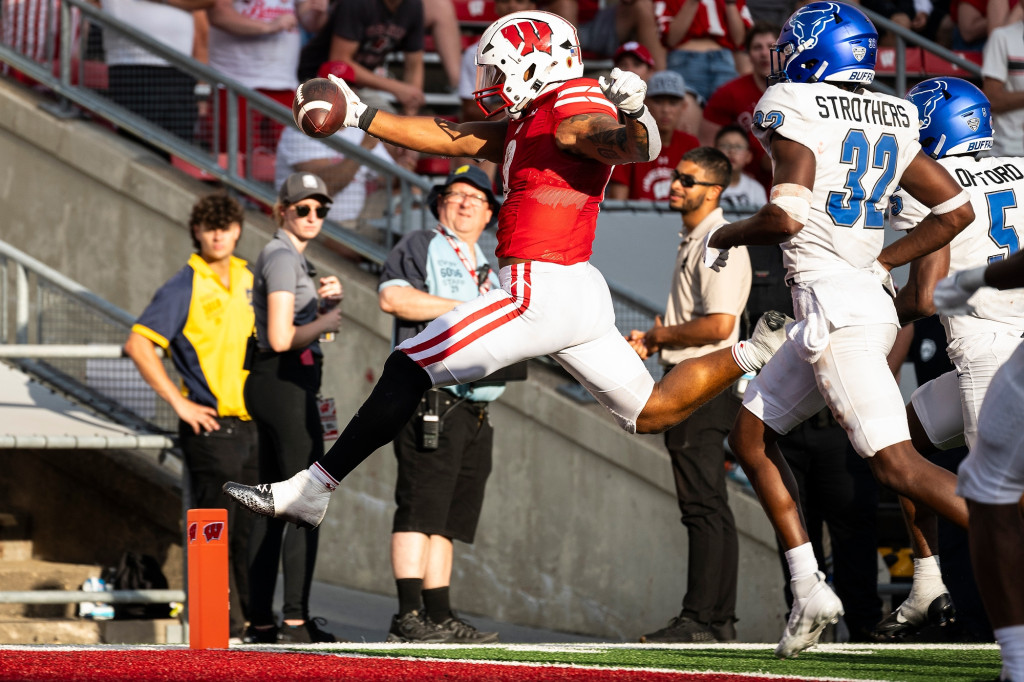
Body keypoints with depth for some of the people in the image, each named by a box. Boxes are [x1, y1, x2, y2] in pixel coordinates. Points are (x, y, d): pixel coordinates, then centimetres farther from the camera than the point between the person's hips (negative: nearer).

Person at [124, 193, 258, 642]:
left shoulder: (248, 281, 13)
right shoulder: (185, 287, -7)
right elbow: (138, 344, -14)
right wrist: (179, 403, -15)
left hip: (250, 421, 6)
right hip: (210, 424, -6)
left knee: (250, 525, 9)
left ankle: (254, 617, 15)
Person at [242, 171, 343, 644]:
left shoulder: (291, 258, 19)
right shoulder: (282, 257, -12)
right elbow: (281, 338, -20)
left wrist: (323, 301, 9)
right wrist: (325, 322, -7)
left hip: (270, 387, 10)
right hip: (286, 386, -10)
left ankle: (260, 621, 10)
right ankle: (296, 620, -15)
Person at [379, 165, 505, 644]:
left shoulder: (488, 271, 27)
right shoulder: (421, 248, 3)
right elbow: (392, 297, -16)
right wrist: (466, 308, -15)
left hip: (475, 411, 8)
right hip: (431, 401, -8)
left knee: (448, 519, 8)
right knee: (420, 510, -13)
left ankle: (440, 617, 8)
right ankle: (409, 617, -18)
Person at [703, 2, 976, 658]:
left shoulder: (795, 110, -8)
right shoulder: (892, 123, 13)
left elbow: (787, 216, -17)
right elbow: (957, 209, 12)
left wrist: (728, 235, 3)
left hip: (833, 303, -9)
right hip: (869, 295, 9)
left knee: (898, 464, -13)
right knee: (751, 436, 18)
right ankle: (809, 590, 15)